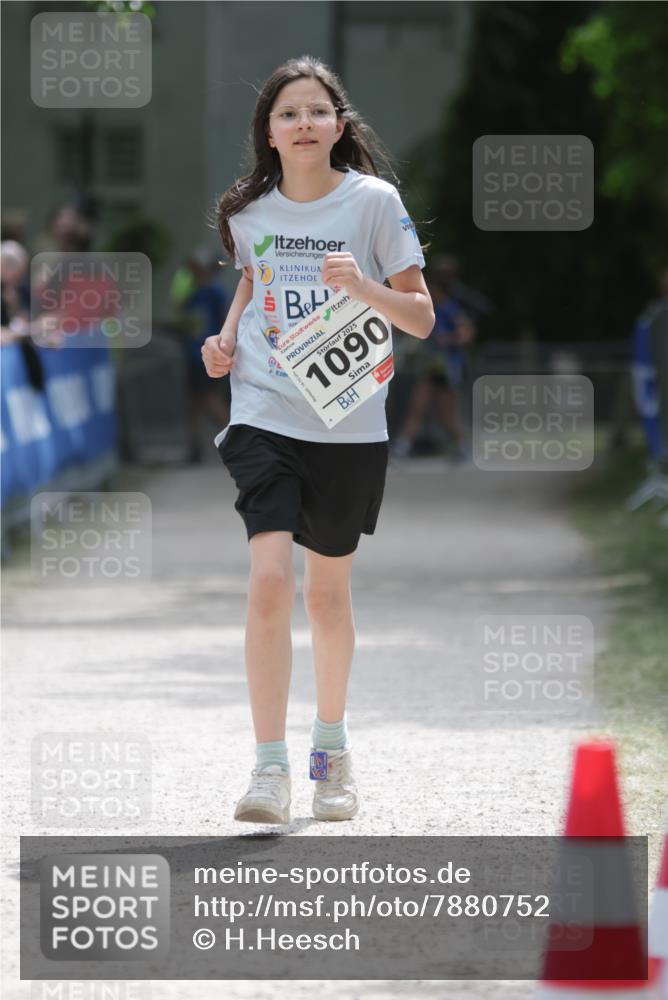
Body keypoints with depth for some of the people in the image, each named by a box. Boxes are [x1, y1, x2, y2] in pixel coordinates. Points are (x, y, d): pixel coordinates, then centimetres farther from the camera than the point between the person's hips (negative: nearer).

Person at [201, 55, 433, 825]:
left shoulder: (374, 201, -5)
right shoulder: (248, 210, 2)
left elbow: (422, 319, -4)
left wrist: (363, 287, -22)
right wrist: (227, 336, 7)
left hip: (349, 426, -1)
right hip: (264, 415, 1)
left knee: (327, 594, 11)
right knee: (269, 581, -15)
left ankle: (330, 743, 33)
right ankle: (269, 767, -11)